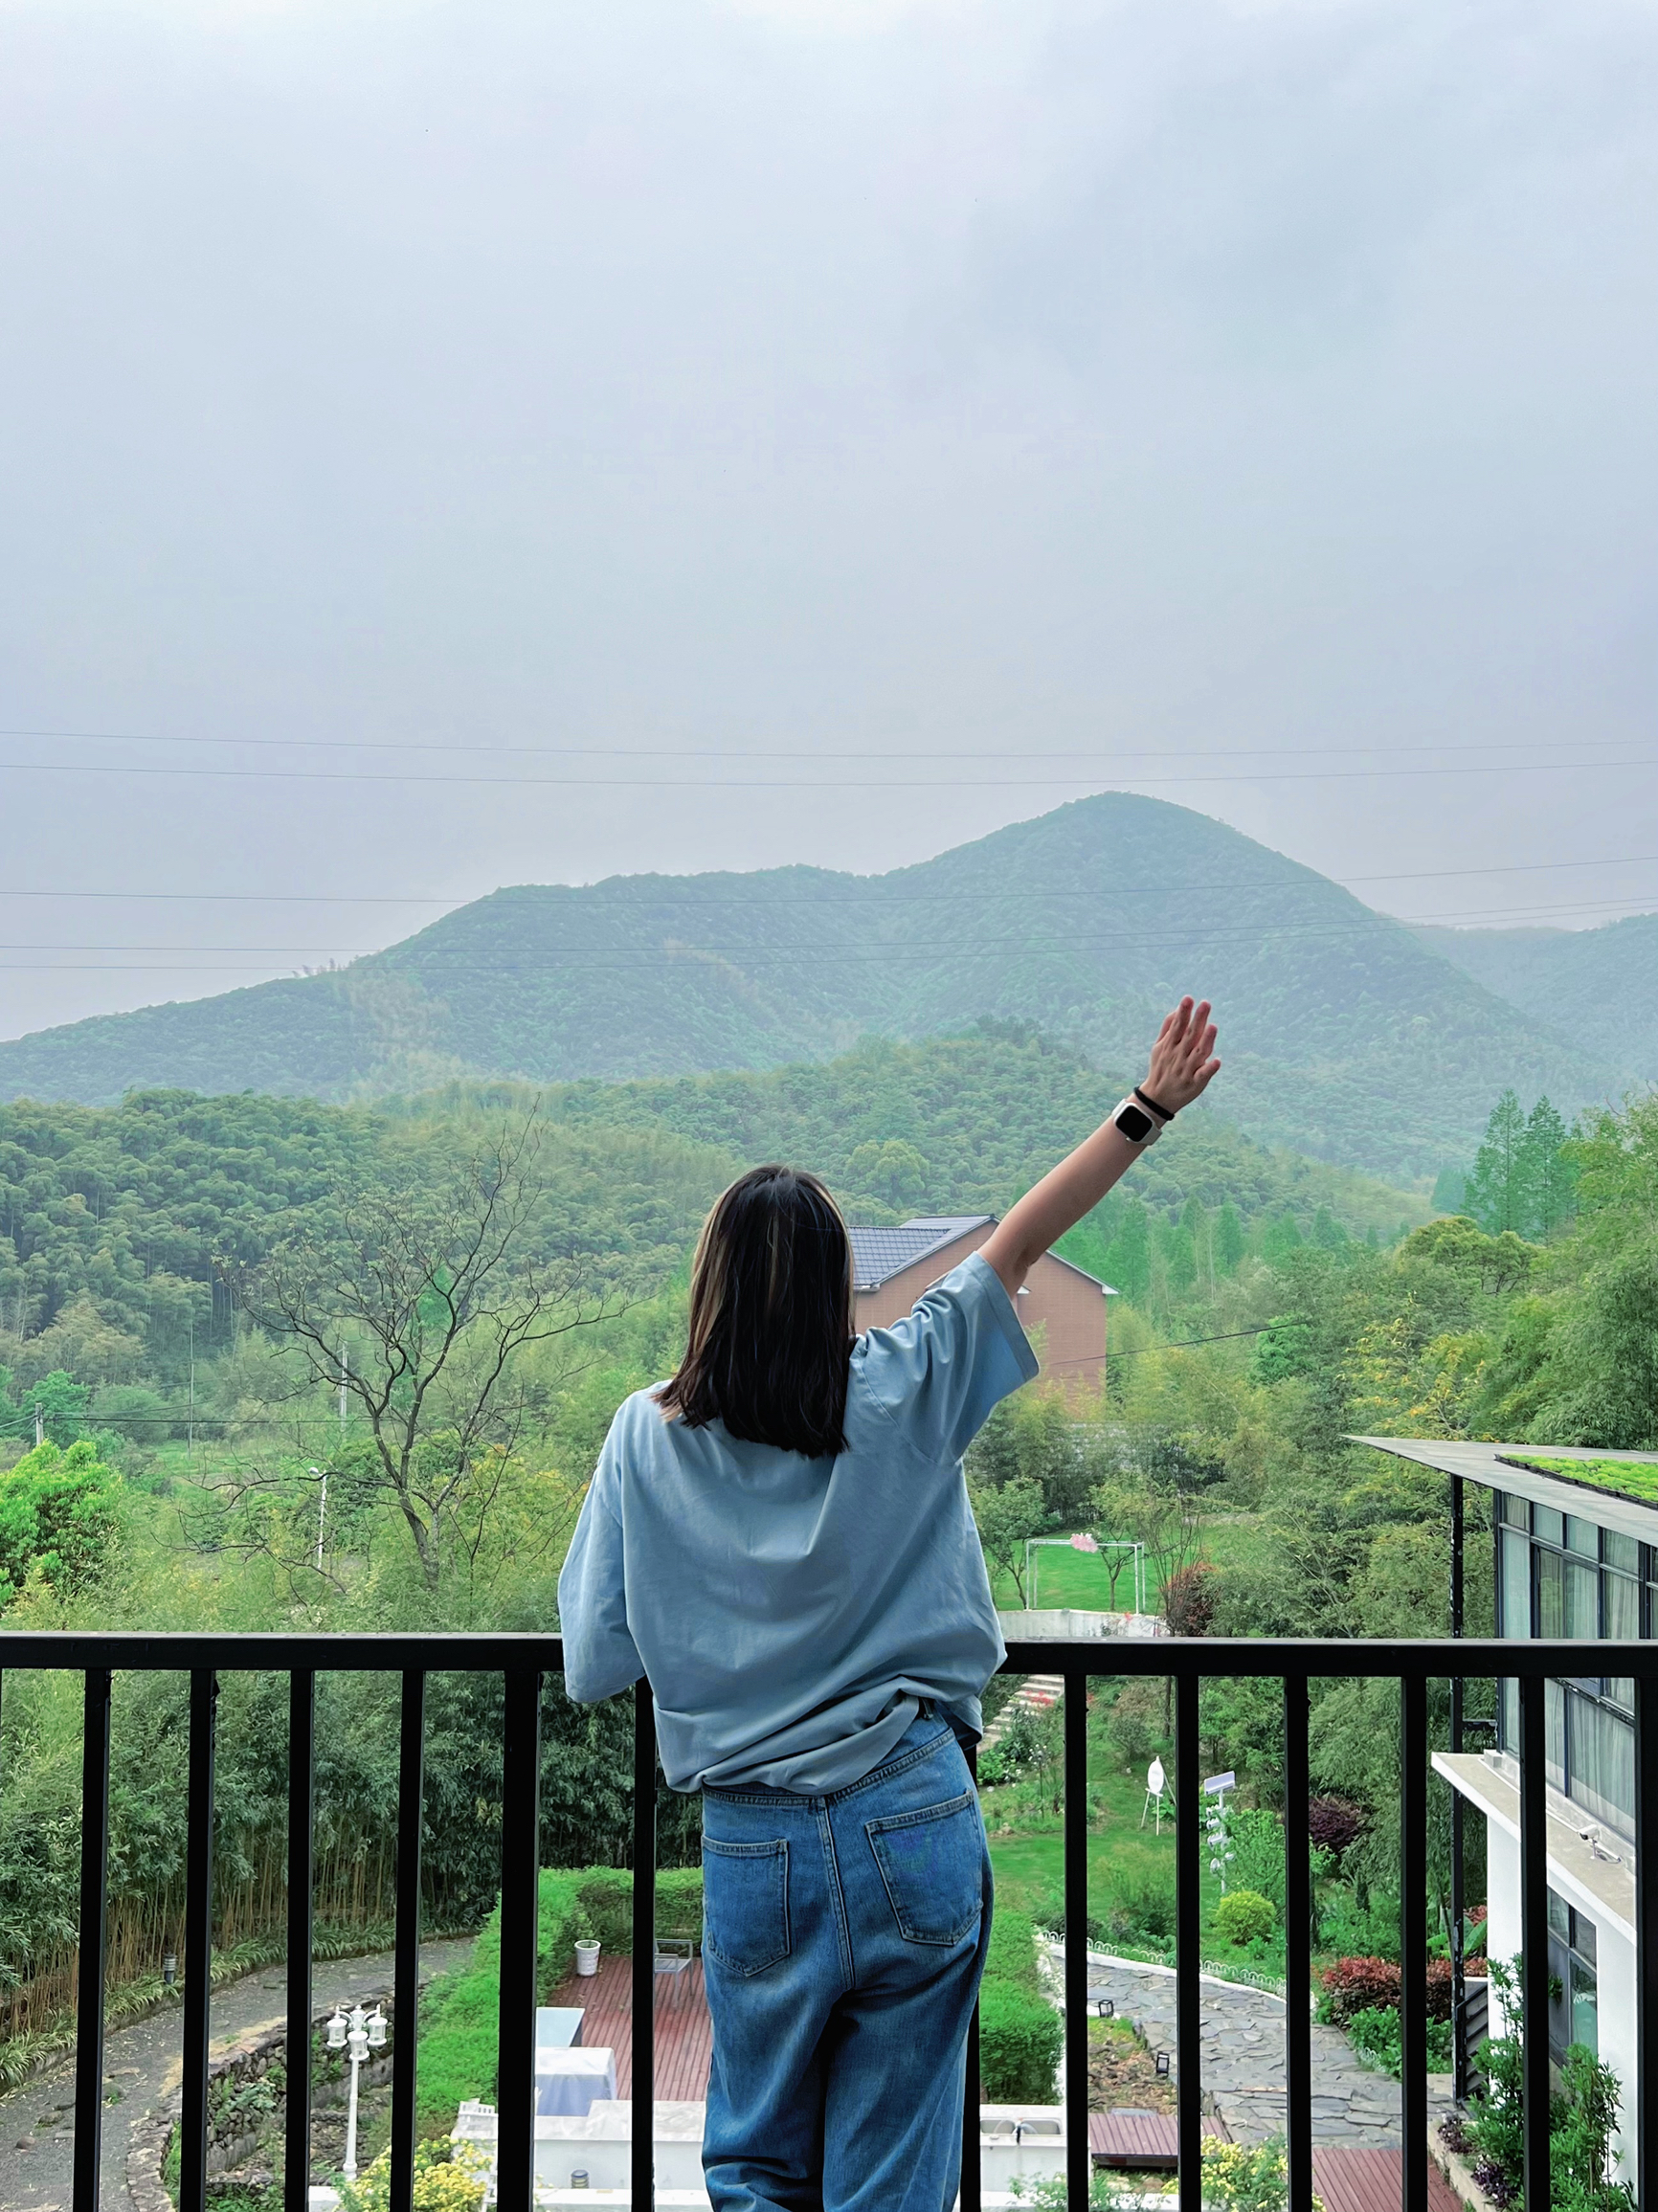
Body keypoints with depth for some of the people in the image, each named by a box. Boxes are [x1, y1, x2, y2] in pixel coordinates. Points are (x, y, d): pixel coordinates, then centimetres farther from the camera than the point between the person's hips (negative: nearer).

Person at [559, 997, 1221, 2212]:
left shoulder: (647, 1439, -5)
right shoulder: (902, 1394, -4)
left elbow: (594, 1667, -3)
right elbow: (1019, 1242, 3)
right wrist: (1150, 1109, 10)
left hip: (754, 1849, 0)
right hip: (917, 1826, 0)